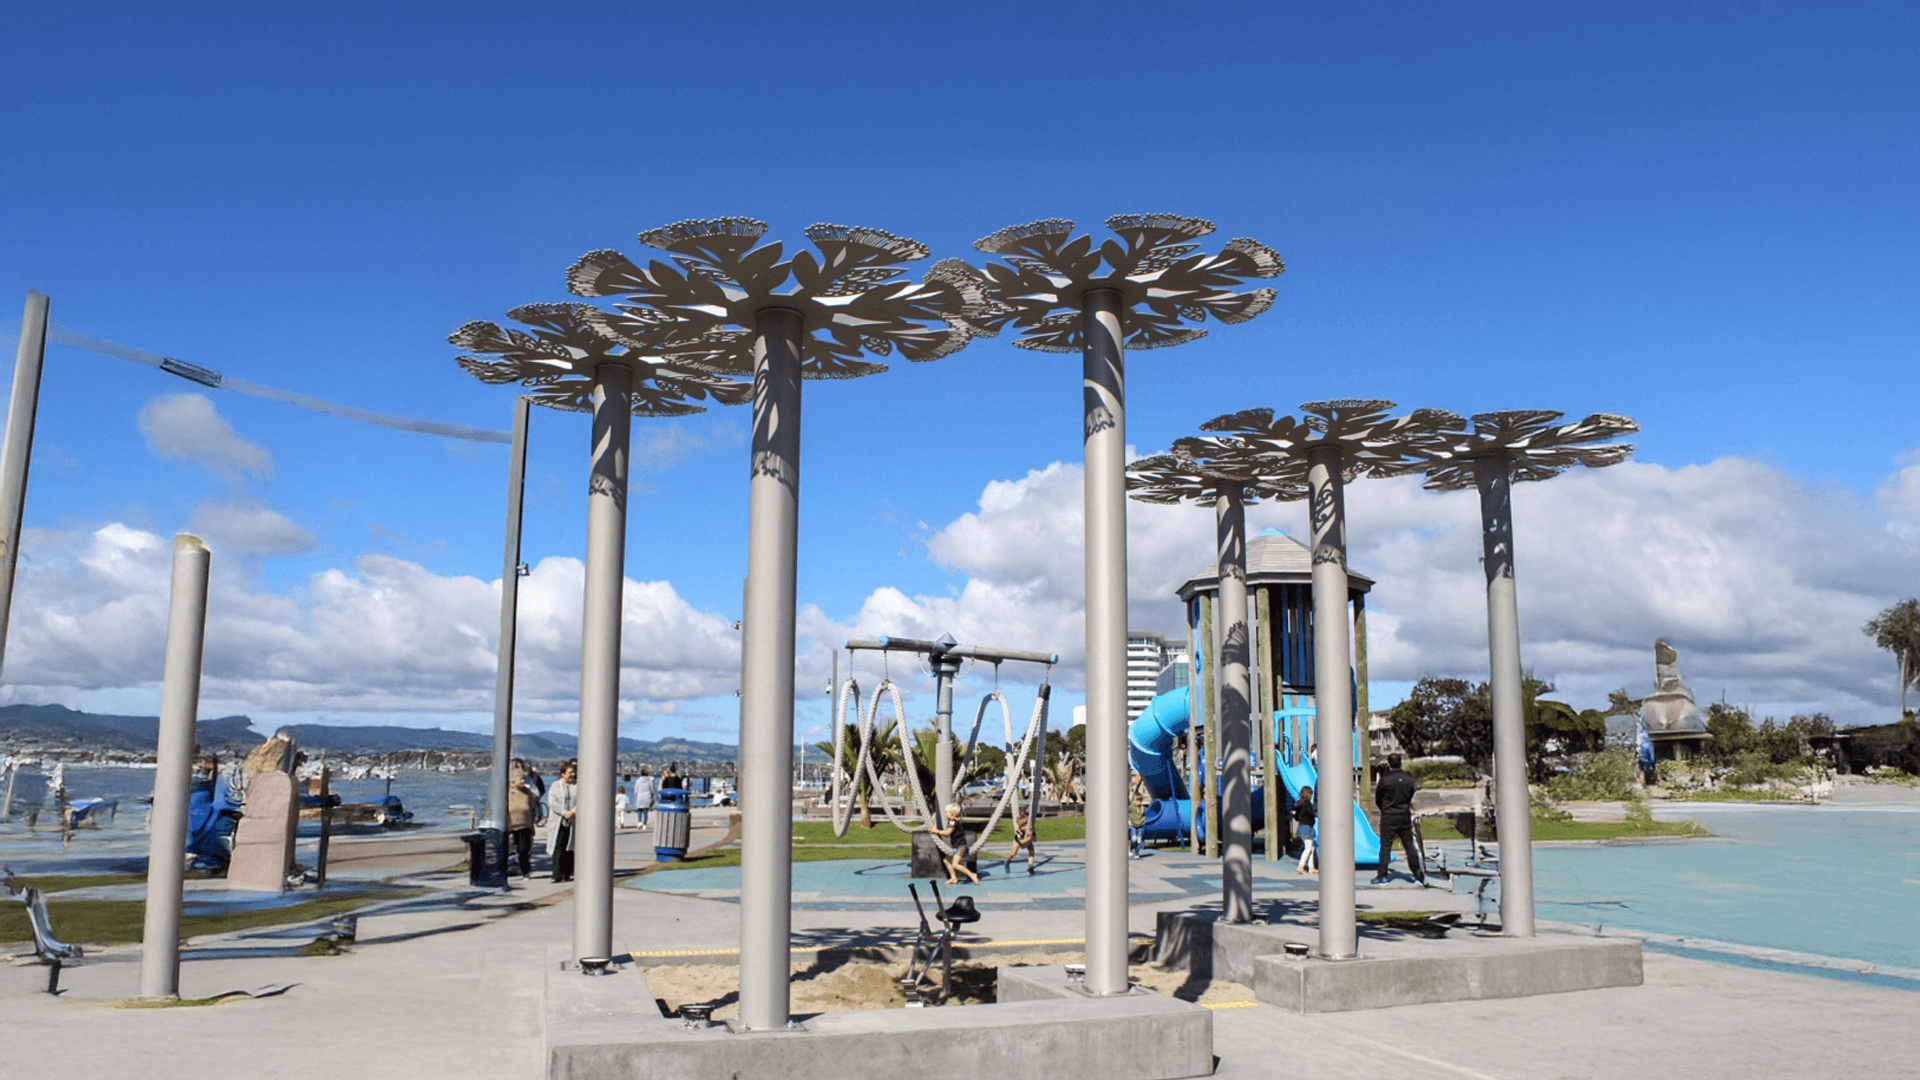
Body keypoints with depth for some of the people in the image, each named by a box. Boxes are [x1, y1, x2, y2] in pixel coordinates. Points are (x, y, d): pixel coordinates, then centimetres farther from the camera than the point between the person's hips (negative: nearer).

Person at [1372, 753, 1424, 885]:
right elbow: (1410, 798, 11)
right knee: (1409, 845, 11)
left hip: (1388, 817, -4)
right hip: (1405, 816, 4)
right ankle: (1417, 874, 16)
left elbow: (1378, 800, -1)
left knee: (1385, 846, 1)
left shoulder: (1385, 780, -12)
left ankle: (1382, 875, 2)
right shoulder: (1409, 780, 1)